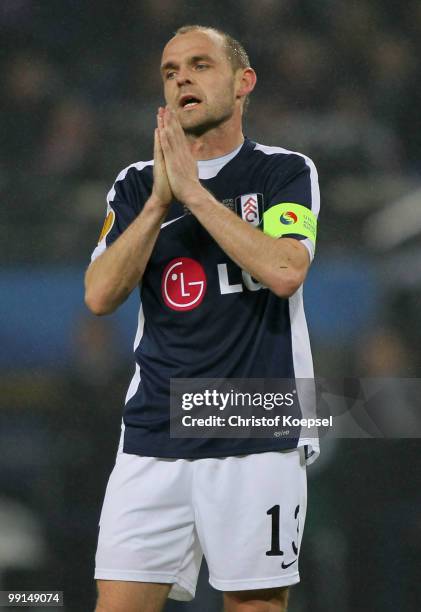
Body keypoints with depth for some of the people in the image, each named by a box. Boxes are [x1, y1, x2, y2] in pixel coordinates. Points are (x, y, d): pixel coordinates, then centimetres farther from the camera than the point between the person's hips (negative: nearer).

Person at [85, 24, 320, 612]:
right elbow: (101, 295, 0)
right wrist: (160, 200, -9)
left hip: (258, 440, -3)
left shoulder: (286, 173, 3)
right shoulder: (136, 185, 12)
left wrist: (194, 191, -13)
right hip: (152, 437, 3)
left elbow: (284, 272, -15)